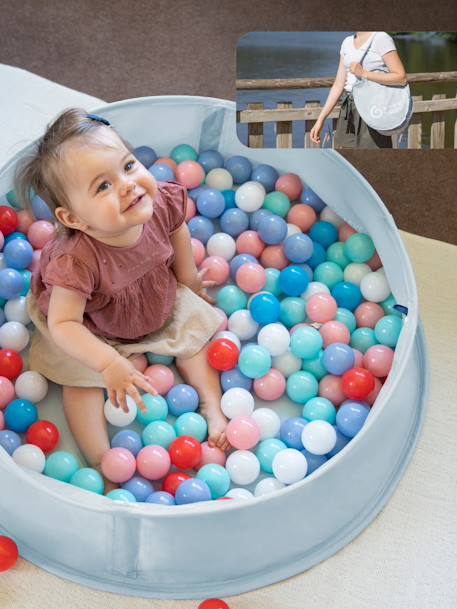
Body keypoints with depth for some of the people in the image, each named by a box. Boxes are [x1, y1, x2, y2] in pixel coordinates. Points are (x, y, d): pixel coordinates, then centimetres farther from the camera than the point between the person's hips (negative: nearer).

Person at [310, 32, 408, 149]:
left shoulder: (381, 39, -6)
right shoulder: (347, 42, 14)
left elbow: (401, 77, -12)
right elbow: (338, 84, 13)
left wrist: (364, 73, -16)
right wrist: (321, 119, 7)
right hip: (348, 113, 7)